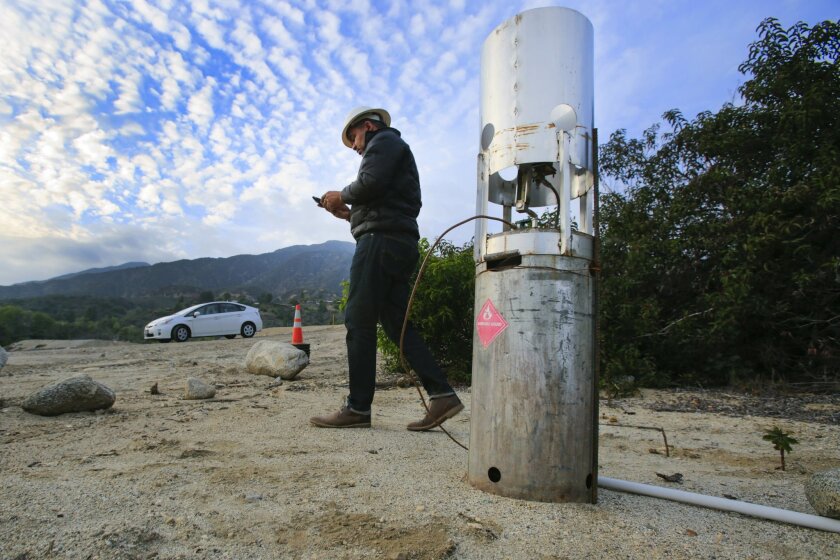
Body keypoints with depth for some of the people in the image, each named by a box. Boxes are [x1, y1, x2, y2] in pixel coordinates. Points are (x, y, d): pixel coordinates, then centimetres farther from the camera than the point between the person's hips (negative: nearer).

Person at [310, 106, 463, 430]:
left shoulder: (384, 141, 5)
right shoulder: (393, 150, 34)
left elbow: (370, 183, -14)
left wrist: (342, 196, 3)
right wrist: (350, 214, 21)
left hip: (382, 241, -10)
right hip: (401, 245, 10)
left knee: (359, 322, -9)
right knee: (396, 323, 4)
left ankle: (358, 407, -6)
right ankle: (441, 395, -2)